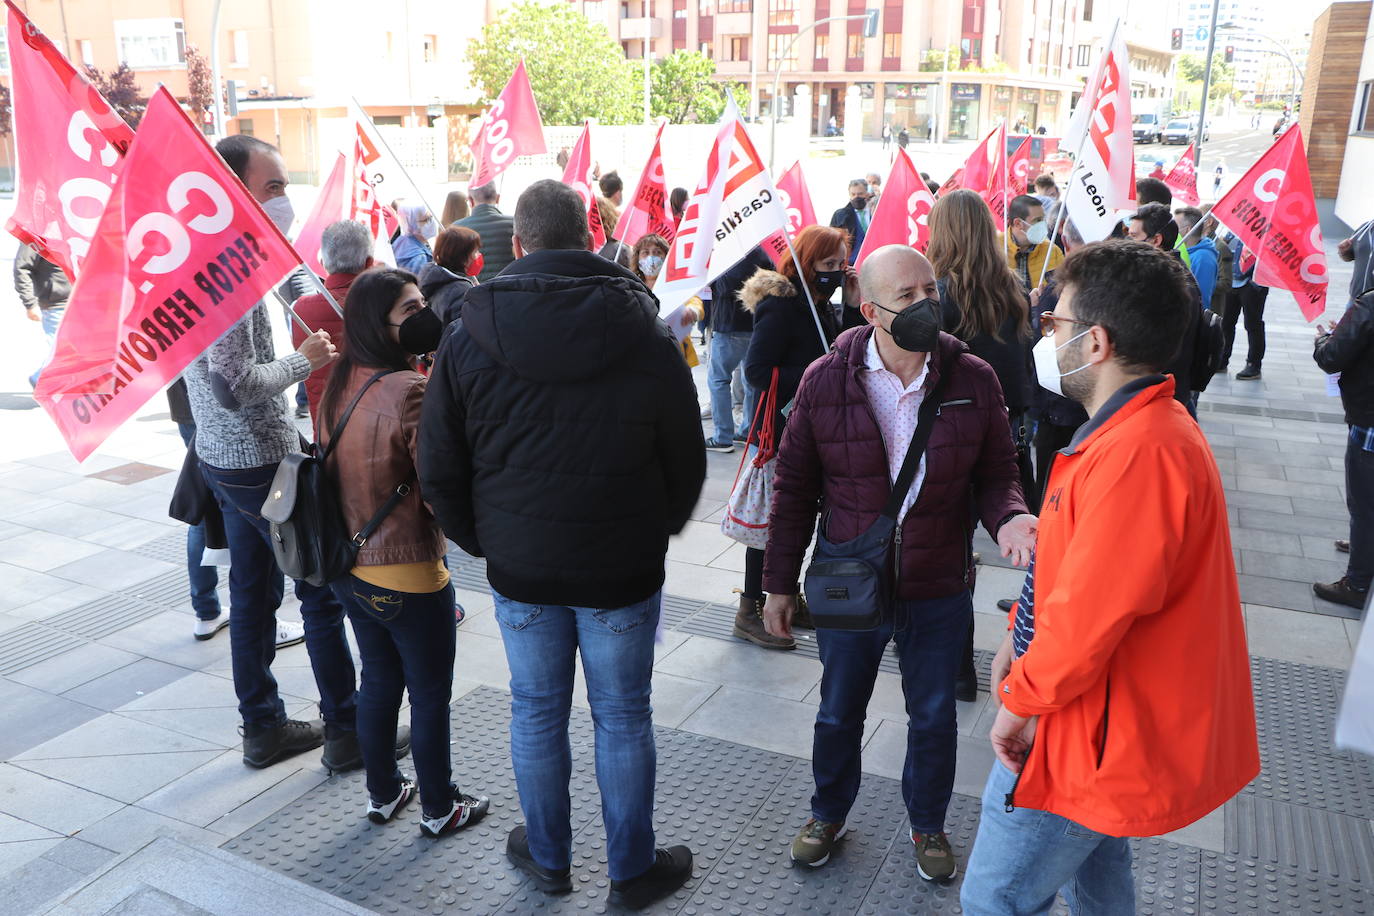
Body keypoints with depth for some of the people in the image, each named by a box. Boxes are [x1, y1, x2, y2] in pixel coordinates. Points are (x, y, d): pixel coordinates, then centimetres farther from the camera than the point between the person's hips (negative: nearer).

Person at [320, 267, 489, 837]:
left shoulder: (340, 383, 0)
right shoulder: (411, 390, -25)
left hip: (348, 568, 8)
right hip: (409, 577, -7)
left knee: (378, 681, 23)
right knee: (430, 695, 12)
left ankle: (382, 794, 39)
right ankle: (439, 809, 28)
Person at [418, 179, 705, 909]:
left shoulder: (468, 336, -8)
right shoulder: (646, 335, -10)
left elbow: (439, 470, -2)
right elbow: (686, 463, -1)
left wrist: (483, 541, 12)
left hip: (520, 569, 1)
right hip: (624, 570, -1)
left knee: (536, 714, 18)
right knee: (622, 719, 13)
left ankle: (547, 857, 37)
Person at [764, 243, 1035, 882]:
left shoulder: (973, 379, -9)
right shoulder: (826, 381, -11)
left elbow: (996, 474, 2)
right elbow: (794, 487, -3)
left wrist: (1007, 517, -22)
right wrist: (780, 583, -1)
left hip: (938, 591, 1)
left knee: (934, 717, 19)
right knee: (839, 712, 20)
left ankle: (928, 824, 45)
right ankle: (828, 813, 46)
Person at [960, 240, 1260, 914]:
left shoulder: (1139, 454, -30)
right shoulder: (1148, 428, 7)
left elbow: (1087, 617, -30)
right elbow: (1072, 563, 15)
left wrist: (1020, 700, -14)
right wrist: (1021, 635, 8)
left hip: (1093, 740, -10)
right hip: (1104, 722, 10)